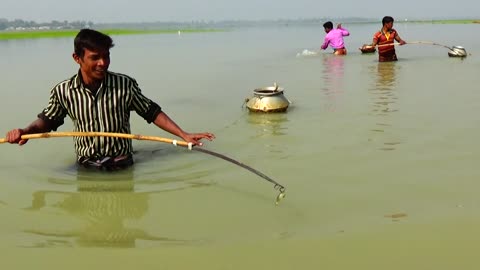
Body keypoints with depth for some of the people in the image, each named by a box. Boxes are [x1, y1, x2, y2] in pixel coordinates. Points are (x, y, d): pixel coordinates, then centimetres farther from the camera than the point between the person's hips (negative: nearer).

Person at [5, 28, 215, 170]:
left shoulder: (125, 85, -8)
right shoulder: (63, 92, -4)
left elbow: (152, 112, 0)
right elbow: (48, 120, 12)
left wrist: (184, 135, -6)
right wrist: (26, 131, -8)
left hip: (122, 166, -1)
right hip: (86, 169, 1)